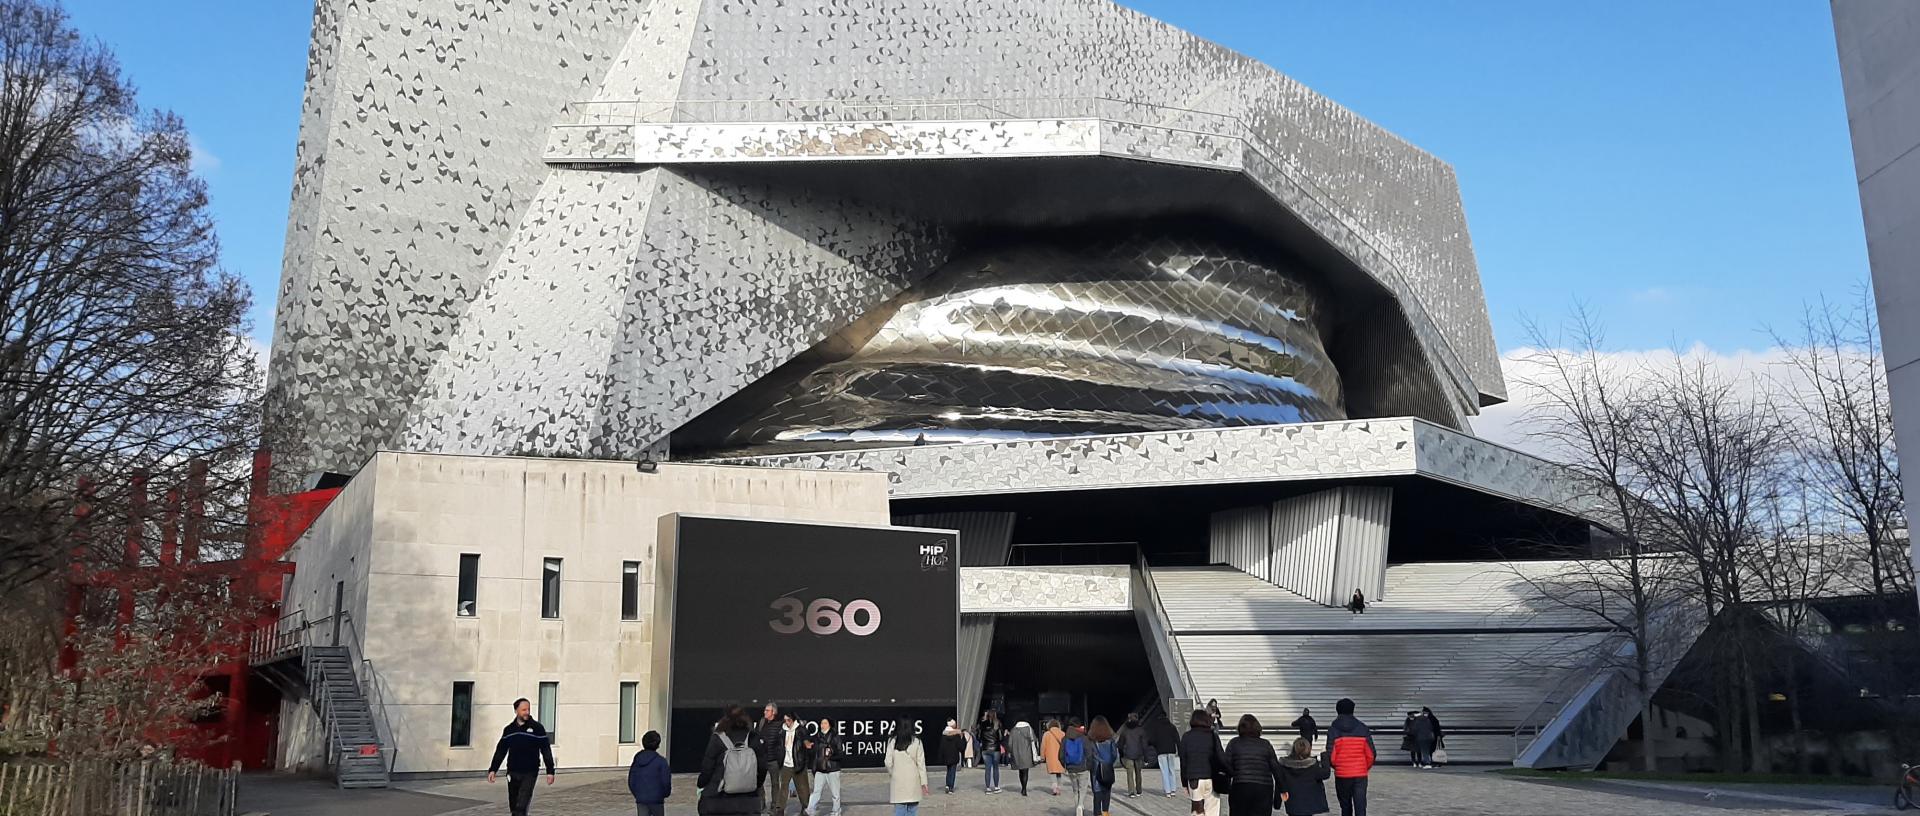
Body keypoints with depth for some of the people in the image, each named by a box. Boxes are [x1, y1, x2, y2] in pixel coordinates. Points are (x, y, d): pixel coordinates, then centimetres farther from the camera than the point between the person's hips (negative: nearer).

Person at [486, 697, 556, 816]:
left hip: (529, 774, -4)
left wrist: (550, 771, -8)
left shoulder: (537, 728, -4)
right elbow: (500, 751, 13)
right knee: (513, 806, 9)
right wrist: (492, 769, 6)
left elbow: (546, 750, -3)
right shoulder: (509, 729, 8)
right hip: (512, 773, 4)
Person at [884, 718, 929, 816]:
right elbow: (921, 763, -3)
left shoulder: (892, 743, -4)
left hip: (897, 782, 1)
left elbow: (888, 763, -4)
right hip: (913, 782, -1)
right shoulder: (916, 742, -6)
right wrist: (923, 783, 3)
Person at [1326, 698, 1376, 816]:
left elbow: (1330, 755, -8)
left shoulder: (1333, 730, -5)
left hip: (1342, 775, 0)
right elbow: (1371, 754, -1)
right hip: (1361, 774, 0)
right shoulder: (1363, 729, 0)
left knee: (1346, 806, 16)